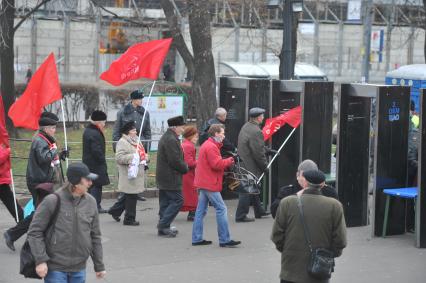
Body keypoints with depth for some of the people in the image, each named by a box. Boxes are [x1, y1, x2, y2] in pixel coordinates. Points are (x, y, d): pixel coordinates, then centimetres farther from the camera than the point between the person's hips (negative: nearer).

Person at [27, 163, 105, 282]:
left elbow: (95, 235, 12)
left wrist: (99, 266, 14)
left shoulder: (90, 202, 5)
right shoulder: (52, 201, -10)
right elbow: (35, 232, -7)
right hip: (55, 269, -5)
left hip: (79, 269, 5)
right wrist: (40, 260, -14)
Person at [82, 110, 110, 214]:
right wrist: (103, 161, -14)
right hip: (96, 165, -10)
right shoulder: (95, 134, -22)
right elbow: (97, 151, -23)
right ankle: (96, 206, -2)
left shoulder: (87, 131, 11)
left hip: (87, 163, 10)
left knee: (91, 185, 14)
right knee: (96, 185, -4)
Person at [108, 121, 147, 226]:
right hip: (130, 174, -9)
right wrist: (133, 157, -26)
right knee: (131, 196, -4)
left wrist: (144, 157, 10)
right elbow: (119, 158, -21)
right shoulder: (122, 142, -12)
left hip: (137, 174, 9)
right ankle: (129, 219, 6)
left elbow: (139, 153, 33)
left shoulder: (136, 141, 19)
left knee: (130, 196, 13)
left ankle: (115, 210, 28)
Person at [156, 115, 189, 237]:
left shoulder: (166, 137, 17)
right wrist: (185, 168, -6)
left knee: (165, 202, 13)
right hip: (171, 178, -11)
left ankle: (163, 228, 16)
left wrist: (183, 166, 13)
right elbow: (175, 160, -22)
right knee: (177, 201, -6)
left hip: (163, 177, 11)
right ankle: (163, 226, -7)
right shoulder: (171, 140, -18)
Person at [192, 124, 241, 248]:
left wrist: (227, 162, 4)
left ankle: (197, 239, 14)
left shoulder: (207, 145, 19)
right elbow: (217, 164, -21)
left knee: (201, 210, 11)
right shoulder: (211, 147, -15)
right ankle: (224, 240, -9)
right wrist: (230, 160, -8)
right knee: (221, 209, -9)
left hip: (203, 182, 11)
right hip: (210, 183, -11)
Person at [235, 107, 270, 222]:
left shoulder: (246, 127, 10)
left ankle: (259, 211, 33)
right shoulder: (255, 131, -22)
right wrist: (265, 166, -8)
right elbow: (258, 153, -20)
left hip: (244, 163, 10)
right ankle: (241, 216, 2)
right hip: (251, 166, -10)